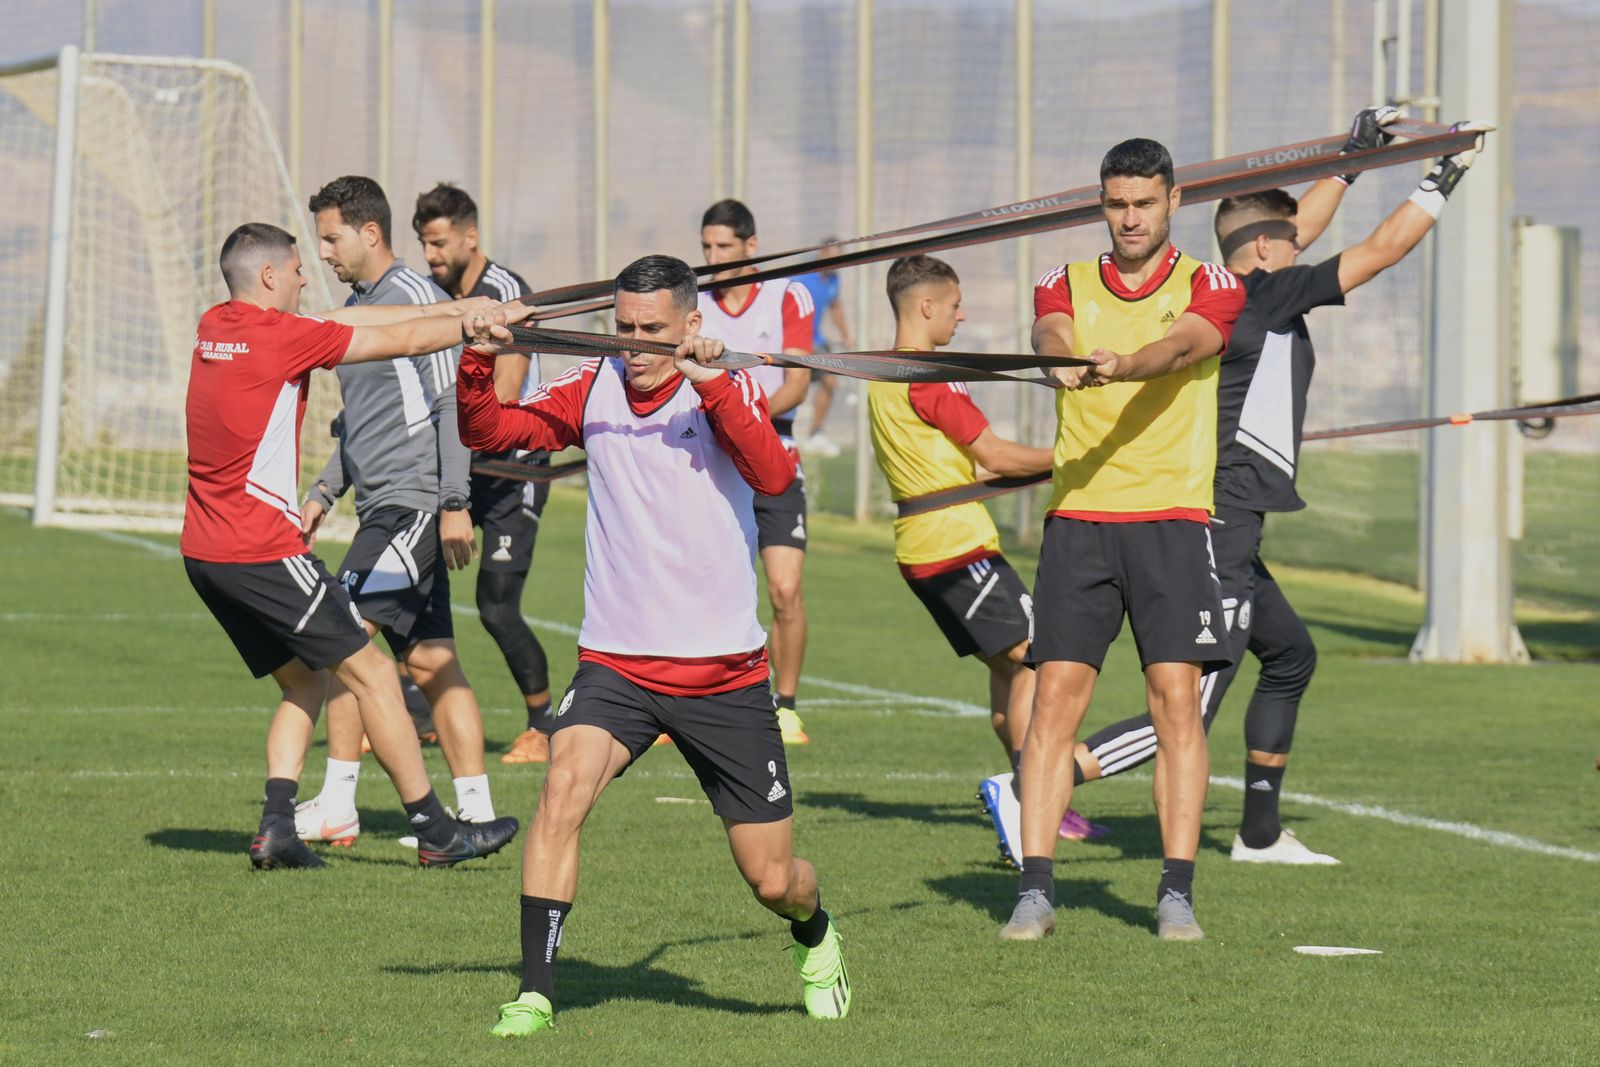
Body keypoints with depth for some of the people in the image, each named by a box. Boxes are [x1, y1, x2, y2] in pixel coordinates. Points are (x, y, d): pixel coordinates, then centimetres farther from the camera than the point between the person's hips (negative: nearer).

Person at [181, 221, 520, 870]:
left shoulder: (213, 328, 11)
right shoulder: (281, 335, -13)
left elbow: (349, 323, 17)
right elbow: (403, 342, -5)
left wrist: (452, 308, 18)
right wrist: (474, 324, 11)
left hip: (203, 550, 9)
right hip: (261, 548, -9)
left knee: (305, 682, 17)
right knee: (371, 673, -1)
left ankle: (276, 827, 3)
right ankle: (435, 832, 2)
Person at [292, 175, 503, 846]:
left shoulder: (415, 298, -10)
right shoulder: (357, 307, 19)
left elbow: (452, 402, -15)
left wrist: (454, 503, -19)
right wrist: (324, 494, 22)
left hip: (413, 501, -9)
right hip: (380, 505, 9)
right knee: (429, 661, 6)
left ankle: (337, 806, -13)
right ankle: (476, 811, 5)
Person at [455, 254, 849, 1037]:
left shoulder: (724, 388, -7)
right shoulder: (593, 389, 1)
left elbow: (773, 477, -24)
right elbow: (488, 432, -2)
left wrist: (712, 385, -33)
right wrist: (477, 366, -20)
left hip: (724, 671, -1)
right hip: (616, 663, 1)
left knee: (772, 880, 5)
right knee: (564, 788, -27)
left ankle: (816, 940, 42)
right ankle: (535, 991, -22)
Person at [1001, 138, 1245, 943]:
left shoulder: (1209, 288, 6)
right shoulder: (1067, 285, 12)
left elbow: (1181, 344, -15)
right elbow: (1051, 333, -11)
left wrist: (1122, 364, -37)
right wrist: (1062, 358, -35)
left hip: (1172, 516, -1)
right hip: (1077, 515, 1)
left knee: (1176, 697, -7)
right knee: (1055, 696, -5)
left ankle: (1177, 892, -3)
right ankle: (1035, 890, -4)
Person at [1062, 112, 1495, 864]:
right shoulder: (1264, 295, -10)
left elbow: (1292, 238, 31)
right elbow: (1379, 252, -8)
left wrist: (1352, 158, 35)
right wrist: (1444, 178, 2)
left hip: (1219, 529, 10)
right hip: (1219, 528, -10)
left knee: (1290, 656, 25)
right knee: (1189, 712, -14)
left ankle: (1260, 832, 29)